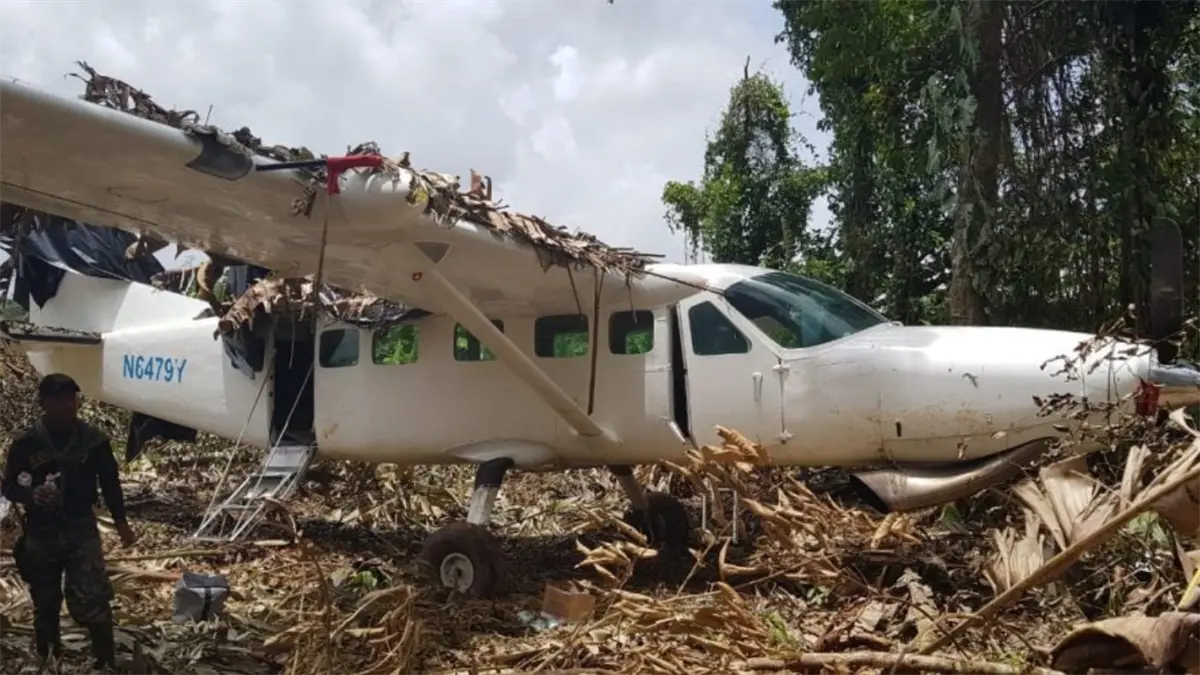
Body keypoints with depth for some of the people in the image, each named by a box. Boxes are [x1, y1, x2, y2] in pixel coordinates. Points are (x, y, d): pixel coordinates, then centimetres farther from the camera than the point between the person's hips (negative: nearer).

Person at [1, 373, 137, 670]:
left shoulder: (94, 440, -4)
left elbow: (109, 483, 6)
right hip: (40, 533, 1)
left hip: (82, 529, -1)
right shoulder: (26, 443, -5)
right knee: (45, 605, 14)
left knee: (92, 600, -10)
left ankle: (106, 663, 0)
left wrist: (121, 523, 10)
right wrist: (31, 494, -19)